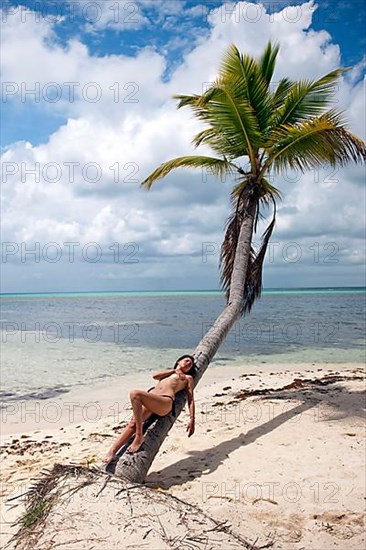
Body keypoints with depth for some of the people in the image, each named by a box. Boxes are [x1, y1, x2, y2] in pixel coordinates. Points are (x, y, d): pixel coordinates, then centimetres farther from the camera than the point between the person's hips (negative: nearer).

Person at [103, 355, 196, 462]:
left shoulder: (188, 378, 28)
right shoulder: (168, 372, 38)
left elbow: (191, 400, 17)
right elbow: (155, 375, 15)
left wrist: (192, 420, 4)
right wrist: (174, 370, 17)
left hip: (165, 401, -4)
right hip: (150, 398, 5)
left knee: (135, 394, -31)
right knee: (133, 423, -21)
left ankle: (139, 436, -28)